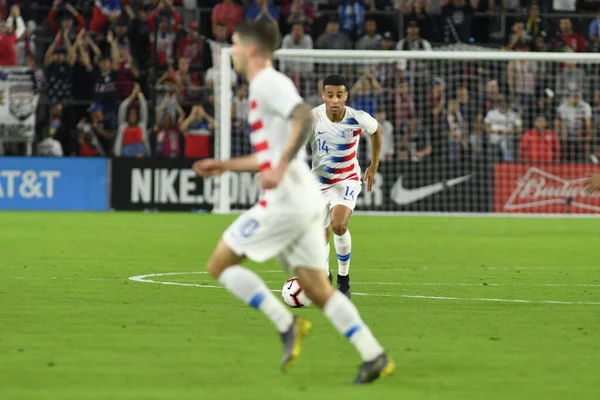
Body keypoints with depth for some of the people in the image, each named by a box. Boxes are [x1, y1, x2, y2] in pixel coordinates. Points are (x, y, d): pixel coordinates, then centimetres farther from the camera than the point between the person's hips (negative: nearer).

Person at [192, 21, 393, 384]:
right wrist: (226, 165, 31)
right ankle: (375, 357, -3)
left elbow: (304, 118, -26)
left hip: (285, 200, -10)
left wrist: (280, 167, -30)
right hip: (303, 201, 10)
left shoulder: (268, 83, -8)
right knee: (318, 288, 6)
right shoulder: (267, 86, 22)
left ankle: (287, 324, -7)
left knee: (220, 264, -2)